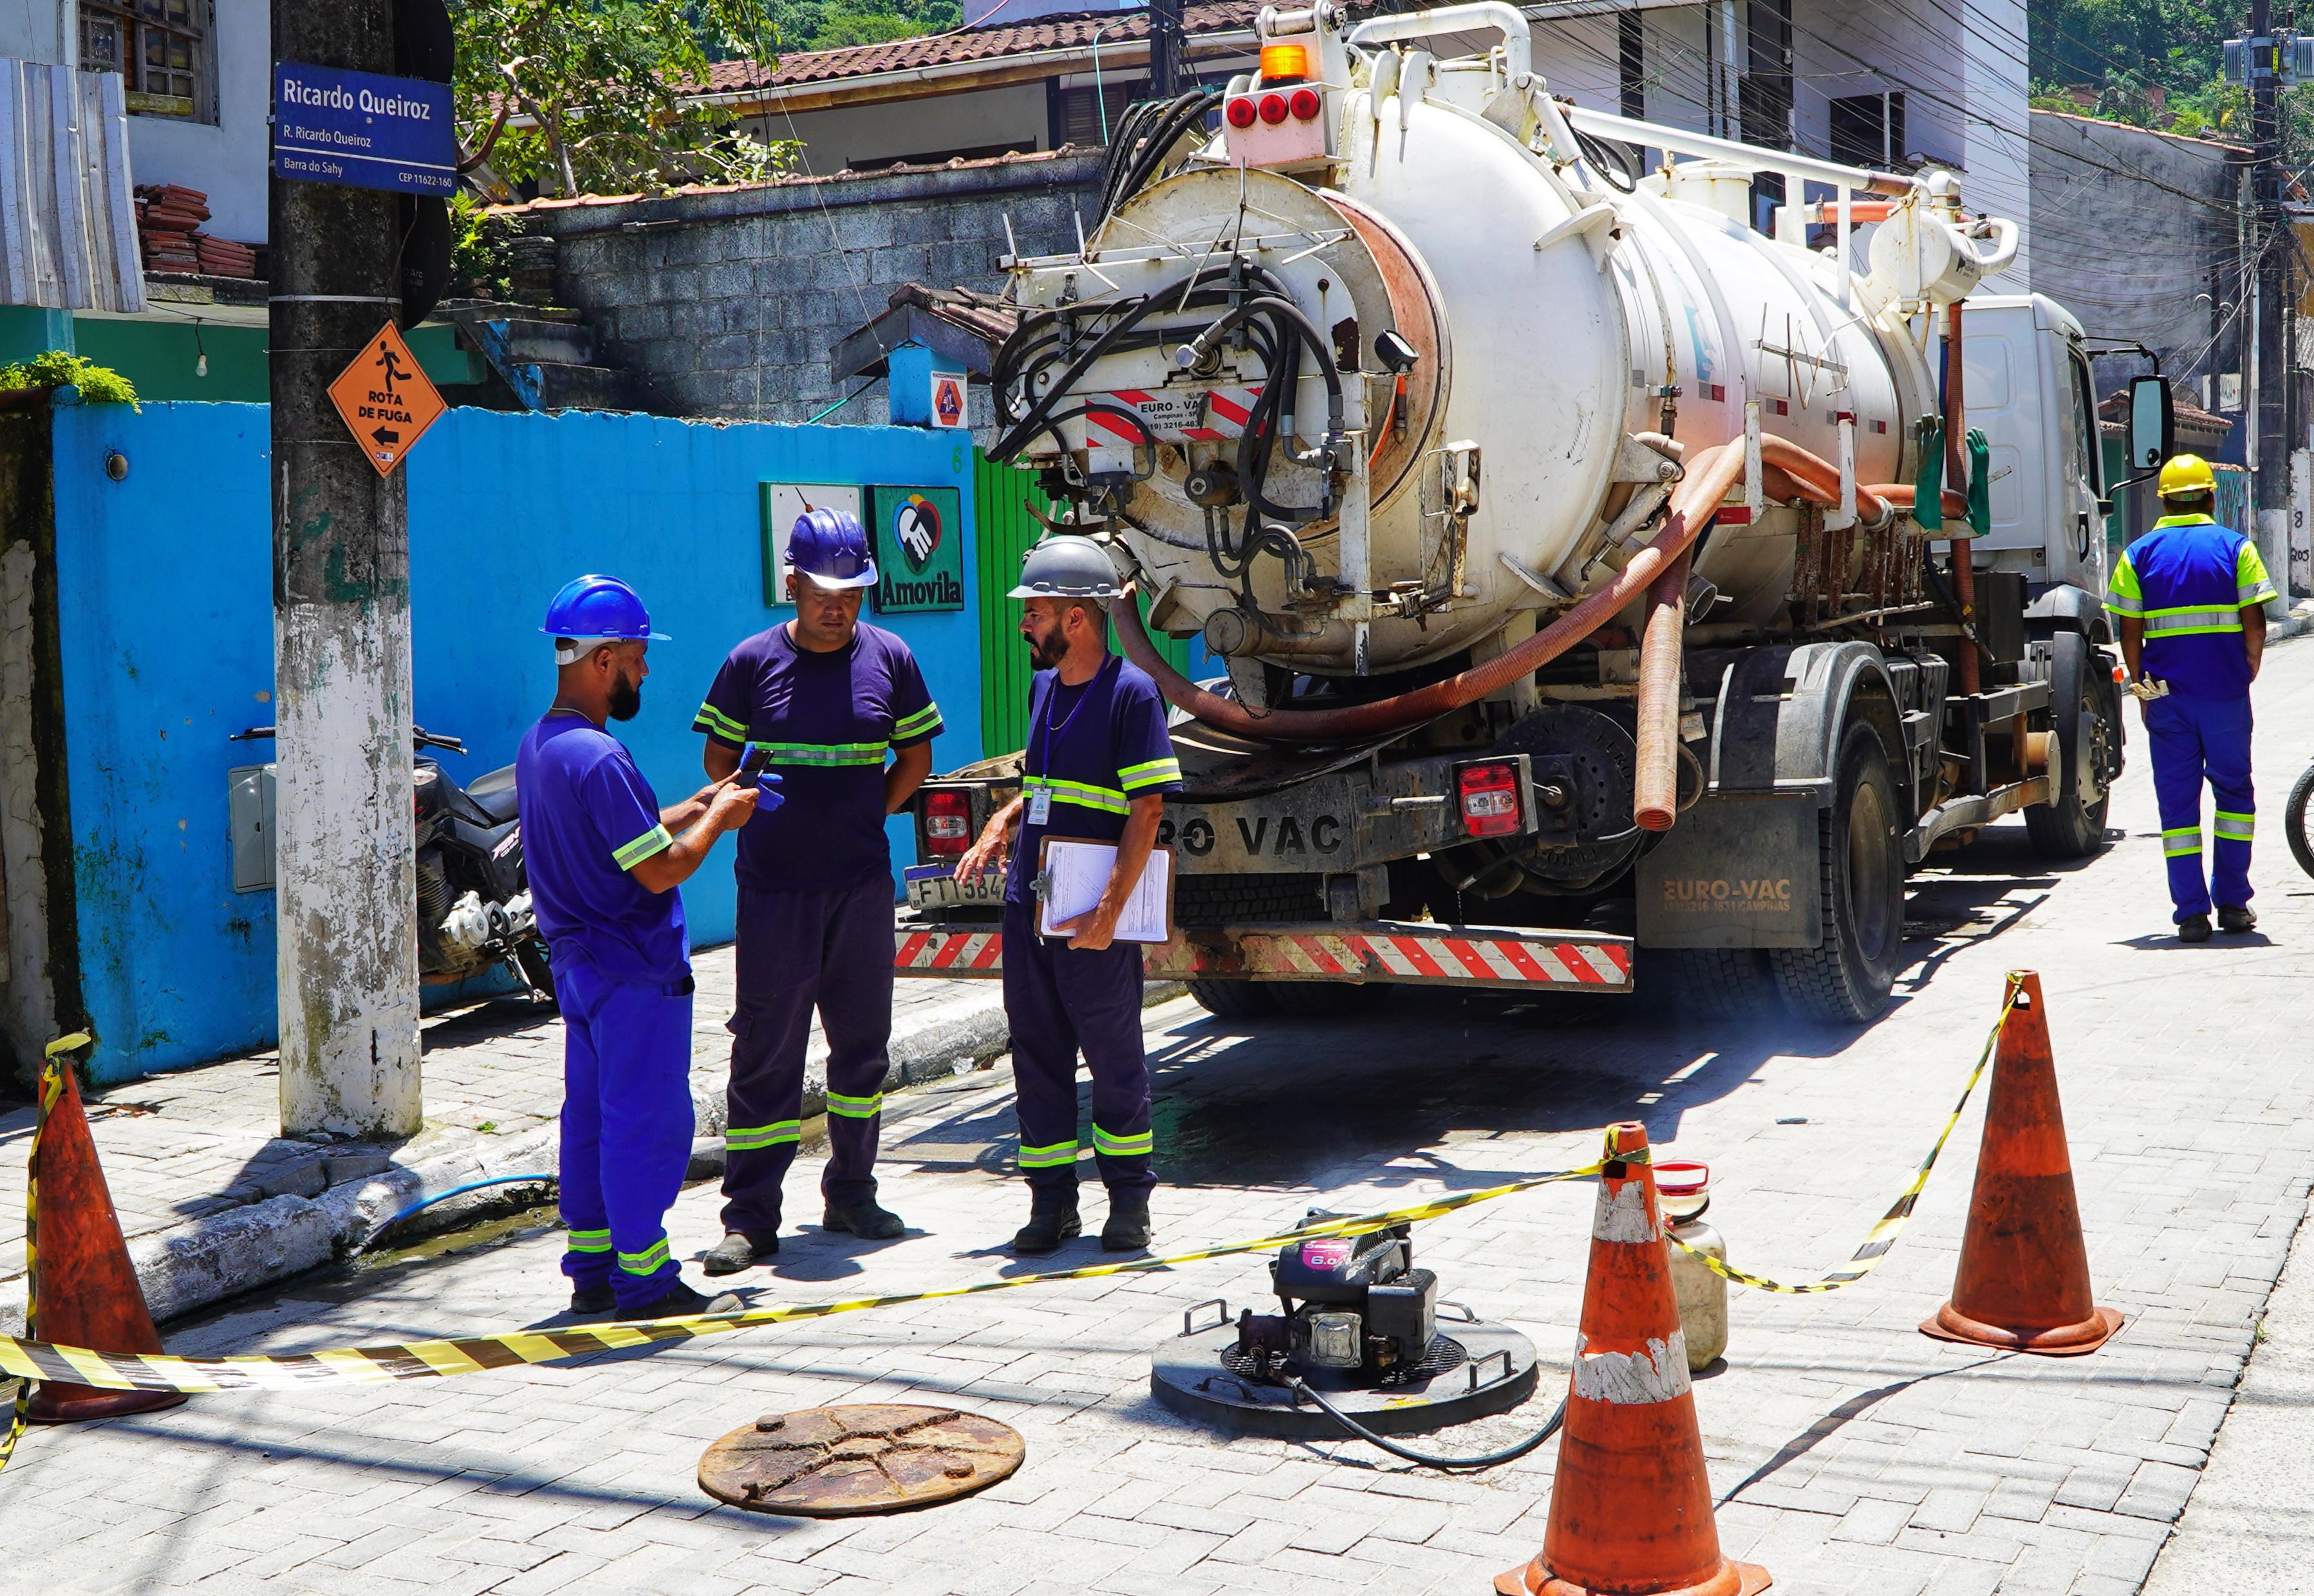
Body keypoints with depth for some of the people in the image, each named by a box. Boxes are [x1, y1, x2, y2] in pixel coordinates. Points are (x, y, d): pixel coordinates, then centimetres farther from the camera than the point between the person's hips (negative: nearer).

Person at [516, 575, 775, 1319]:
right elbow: (661, 869, -21)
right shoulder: (596, 758, -22)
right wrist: (718, 817, -6)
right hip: (634, 968, -10)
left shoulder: (539, 745, 11)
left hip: (579, 963, 10)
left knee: (592, 1117, 14)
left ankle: (591, 1269, 21)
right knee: (648, 1121, -3)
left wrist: (700, 805, 15)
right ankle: (645, 1280, 3)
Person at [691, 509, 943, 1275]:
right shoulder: (752, 662, 0)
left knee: (861, 1040, 11)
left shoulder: (890, 659, 4)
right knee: (765, 1048, -2)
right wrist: (758, 811, -2)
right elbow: (719, 758, 8)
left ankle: (851, 1193, 26)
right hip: (773, 885, -3)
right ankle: (749, 1219, 2)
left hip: (862, 882, 3)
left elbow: (915, 758, 13)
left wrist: (865, 817, 5)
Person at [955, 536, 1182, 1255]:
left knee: (1114, 1058, 4)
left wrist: (1109, 912, -19)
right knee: (1037, 1055, 10)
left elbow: (1147, 810, -14)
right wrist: (998, 829, 9)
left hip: (1094, 919, -7)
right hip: (1028, 906, 7)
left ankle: (1129, 1197, 18)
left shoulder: (1131, 692, -10)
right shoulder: (1043, 687, 13)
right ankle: (1051, 1200, 19)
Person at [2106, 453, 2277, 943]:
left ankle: (2192, 913, 0)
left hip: (2167, 696, 0)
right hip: (2226, 693, 0)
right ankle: (2232, 903, 15)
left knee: (2177, 802, 4)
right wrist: (2247, 677, 11)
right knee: (2234, 791, 14)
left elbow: (2130, 633, 0)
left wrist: (2141, 690, 11)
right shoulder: (2236, 548, 2)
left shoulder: (2140, 554, 4)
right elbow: (2255, 627, -3)